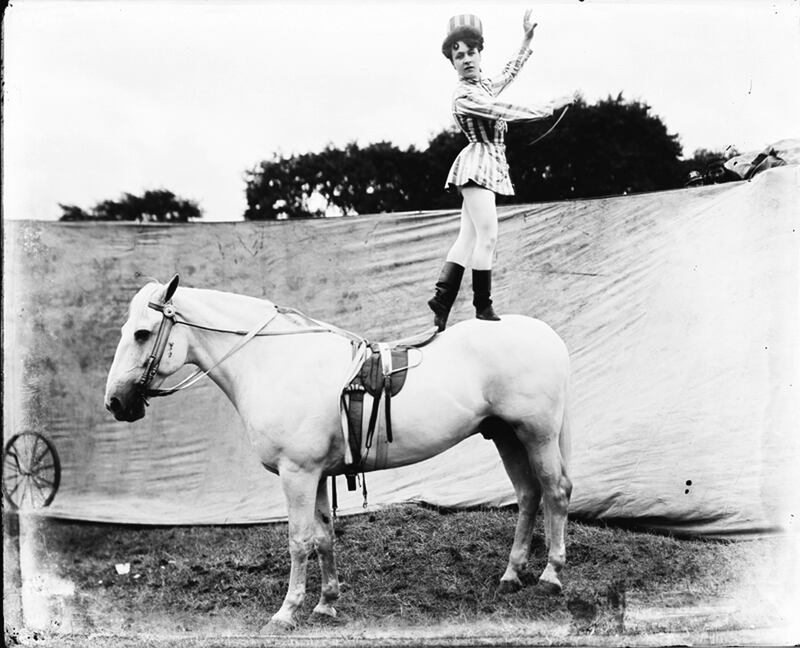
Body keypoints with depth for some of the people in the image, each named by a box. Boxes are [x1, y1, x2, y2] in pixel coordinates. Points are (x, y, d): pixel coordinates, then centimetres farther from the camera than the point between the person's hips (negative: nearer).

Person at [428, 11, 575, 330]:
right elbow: (506, 112, -17)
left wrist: (527, 39, 33)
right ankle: (483, 309, -7)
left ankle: (441, 300, 4)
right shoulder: (463, 95, -14)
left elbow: (509, 72, 32)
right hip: (478, 163, -9)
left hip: (487, 167, 9)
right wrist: (549, 108, -12)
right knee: (487, 236, -11)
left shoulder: (483, 84, 12)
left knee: (469, 237, 5)